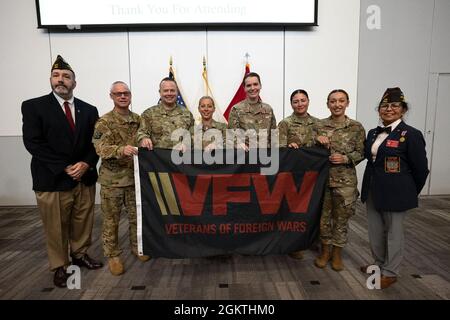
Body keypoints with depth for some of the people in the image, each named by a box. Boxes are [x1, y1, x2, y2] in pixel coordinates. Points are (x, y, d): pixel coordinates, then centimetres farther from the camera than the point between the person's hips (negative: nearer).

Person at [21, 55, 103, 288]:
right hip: (52, 179, -3)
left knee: (83, 222, 14)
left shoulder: (89, 110, 8)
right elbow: (33, 143, -10)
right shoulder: (33, 106, -1)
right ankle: (59, 266, 28)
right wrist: (64, 167, -16)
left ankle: (80, 254, 35)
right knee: (56, 227, 9)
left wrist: (86, 163, -12)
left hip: (85, 177, 3)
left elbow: (96, 142, 5)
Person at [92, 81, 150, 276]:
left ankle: (136, 246, 34)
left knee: (137, 215, 14)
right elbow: (101, 148, -18)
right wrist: (121, 150, -34)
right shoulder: (104, 122, -7)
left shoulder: (139, 120, 8)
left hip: (135, 176, 4)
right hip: (112, 179, -4)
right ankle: (112, 255, 23)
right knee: (111, 219, 7)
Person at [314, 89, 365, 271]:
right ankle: (325, 251, 30)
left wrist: (345, 158, -16)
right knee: (323, 216, 11)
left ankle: (337, 253, 29)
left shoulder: (356, 127, -1)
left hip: (345, 180, -1)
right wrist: (318, 140, -12)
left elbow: (361, 153, 1)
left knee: (341, 218, 10)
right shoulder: (319, 126, 3)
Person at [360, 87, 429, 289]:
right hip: (373, 191, 7)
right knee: (375, 231, 17)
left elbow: (421, 170, -9)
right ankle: (379, 264, 37)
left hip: (395, 193, -6)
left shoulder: (411, 135, -12)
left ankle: (390, 272, 26)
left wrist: (410, 193, 0)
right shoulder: (373, 133, 7)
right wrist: (370, 188, 10)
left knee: (393, 233, 9)